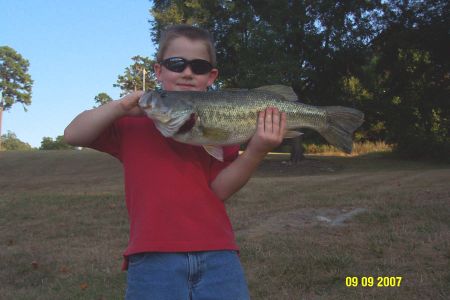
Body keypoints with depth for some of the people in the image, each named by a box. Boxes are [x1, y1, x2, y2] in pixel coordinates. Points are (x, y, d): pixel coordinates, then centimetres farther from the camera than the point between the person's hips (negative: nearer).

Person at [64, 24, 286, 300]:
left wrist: (256, 151, -16)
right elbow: (73, 135, -2)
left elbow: (218, 190, -1)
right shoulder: (134, 122, 8)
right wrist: (124, 106, -14)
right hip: (153, 258, -1)